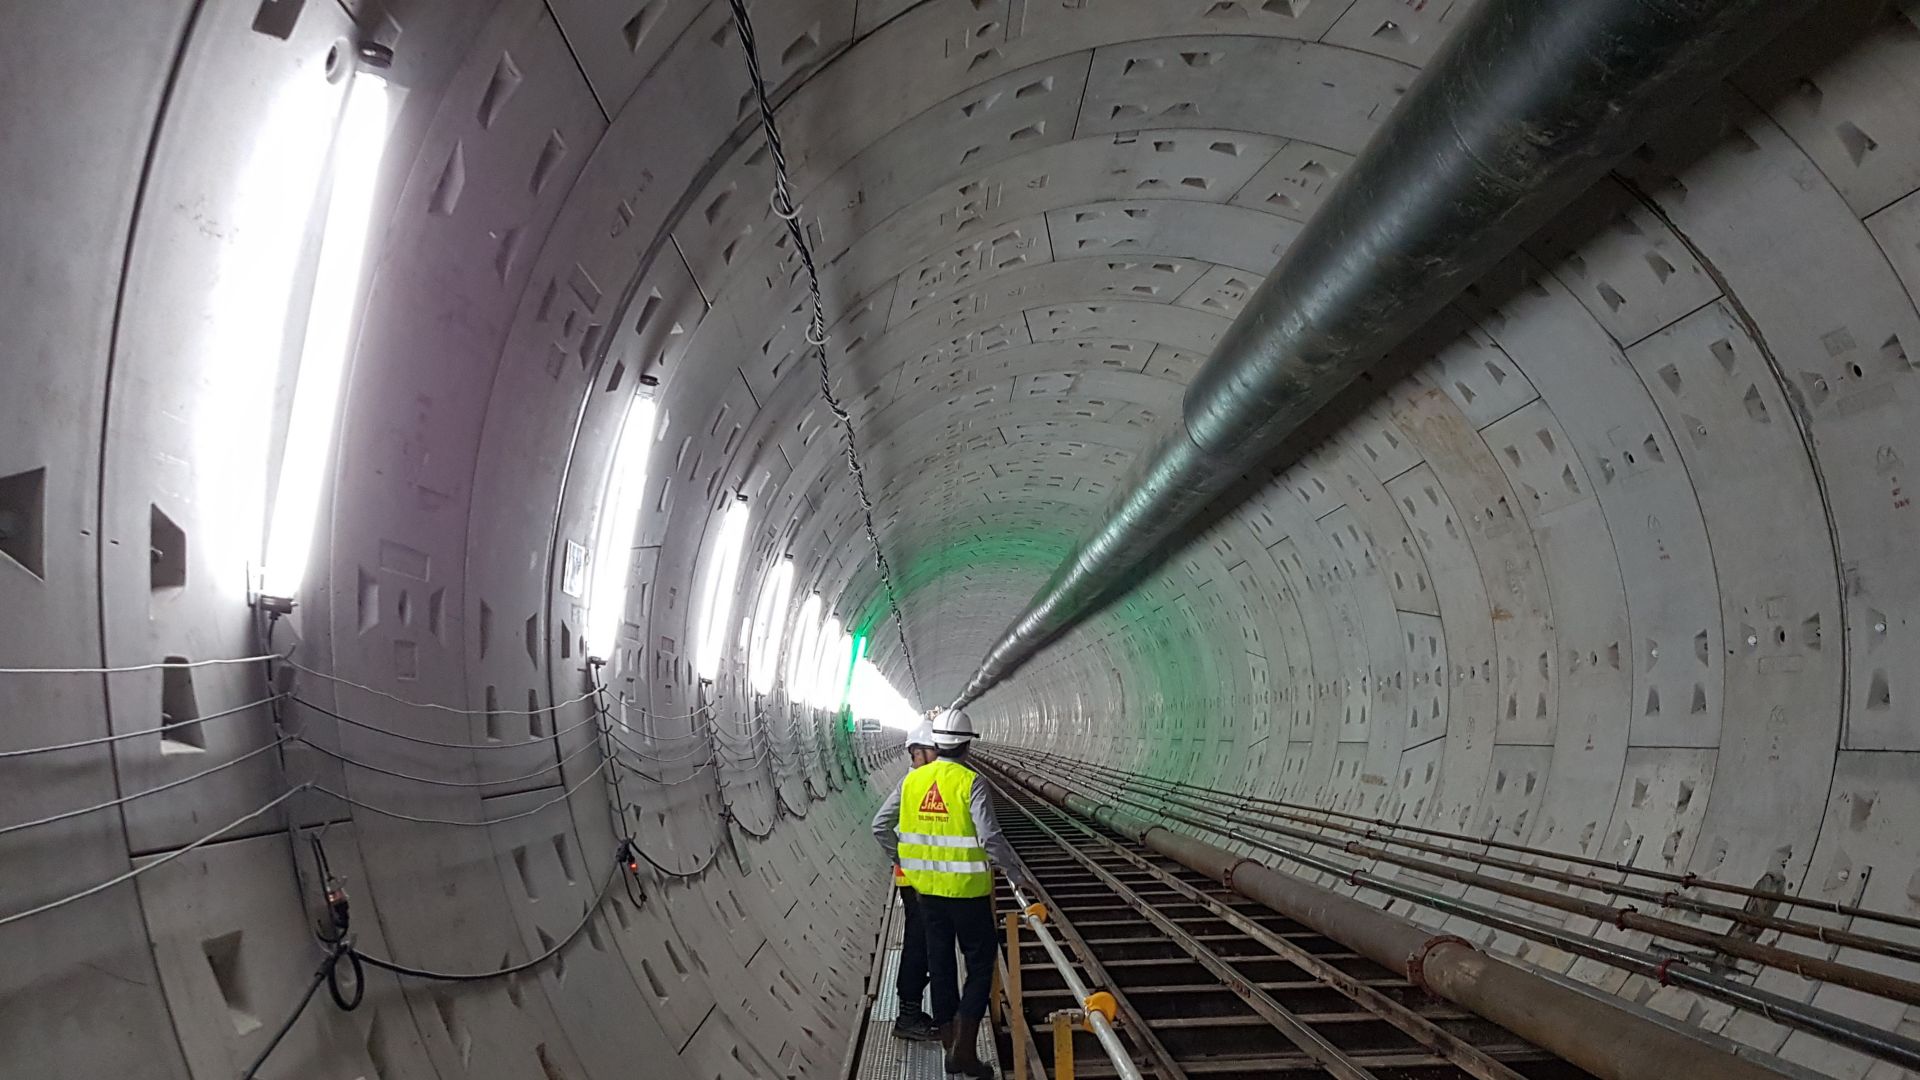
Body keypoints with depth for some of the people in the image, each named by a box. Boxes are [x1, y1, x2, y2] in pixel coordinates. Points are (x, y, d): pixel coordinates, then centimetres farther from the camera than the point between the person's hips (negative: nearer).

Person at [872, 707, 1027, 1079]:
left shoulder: (913, 780, 0)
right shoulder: (970, 783, -16)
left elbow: (880, 826, 6)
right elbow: (990, 838, -22)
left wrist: (903, 859, 21)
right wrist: (1015, 872, -6)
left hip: (927, 888, 5)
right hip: (967, 890, -5)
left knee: (940, 965, 15)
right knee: (980, 964, 9)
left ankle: (952, 1047, 25)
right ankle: (964, 1049, 3)